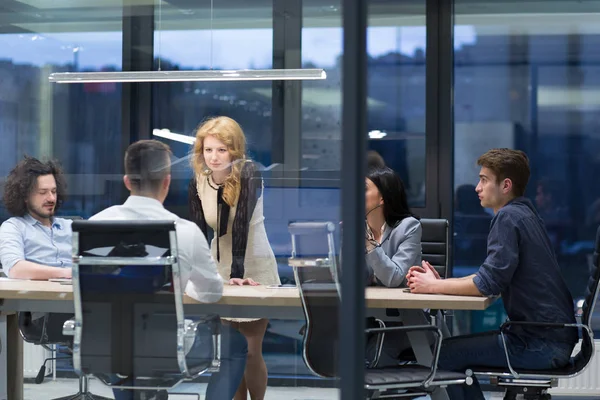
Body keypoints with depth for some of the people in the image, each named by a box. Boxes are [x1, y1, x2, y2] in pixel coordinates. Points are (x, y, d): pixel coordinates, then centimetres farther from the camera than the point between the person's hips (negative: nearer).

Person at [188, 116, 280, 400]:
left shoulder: (248, 176, -18)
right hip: (220, 270, 4)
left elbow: (241, 225, -28)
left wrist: (237, 274, -35)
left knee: (251, 351, -2)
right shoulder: (198, 182, -4)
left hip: (255, 270, -4)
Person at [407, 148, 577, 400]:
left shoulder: (508, 217, -14)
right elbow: (493, 278, 19)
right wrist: (439, 282, 7)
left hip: (541, 343, -10)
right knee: (457, 350, 19)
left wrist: (434, 287, -8)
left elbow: (489, 284, -21)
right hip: (554, 335, 10)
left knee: (444, 356, -6)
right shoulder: (523, 214, 17)